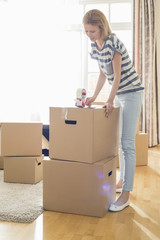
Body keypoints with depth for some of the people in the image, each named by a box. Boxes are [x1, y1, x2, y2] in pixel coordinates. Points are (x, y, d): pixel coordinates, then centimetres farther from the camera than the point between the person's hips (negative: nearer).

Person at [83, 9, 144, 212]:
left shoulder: (113, 43, -18)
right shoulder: (94, 45, 6)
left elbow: (117, 75, -20)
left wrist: (110, 101, -23)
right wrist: (94, 96, 7)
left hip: (131, 93, -8)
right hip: (118, 95, 8)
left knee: (127, 143, -12)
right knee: (121, 141, 13)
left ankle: (125, 195, -9)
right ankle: (122, 180, 26)